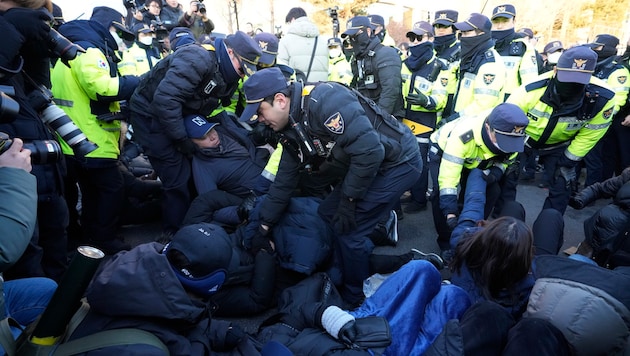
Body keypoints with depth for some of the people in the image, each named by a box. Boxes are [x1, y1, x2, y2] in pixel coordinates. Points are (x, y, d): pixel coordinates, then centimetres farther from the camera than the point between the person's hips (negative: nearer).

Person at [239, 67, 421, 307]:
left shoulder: (324, 101, -27)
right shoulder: (293, 128, 3)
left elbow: (369, 151, -31)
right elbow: (284, 180, 11)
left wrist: (349, 200, -20)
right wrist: (265, 225, 14)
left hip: (398, 162, -9)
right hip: (373, 165, 9)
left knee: (348, 229, -8)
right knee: (328, 213, 13)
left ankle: (356, 299, 15)